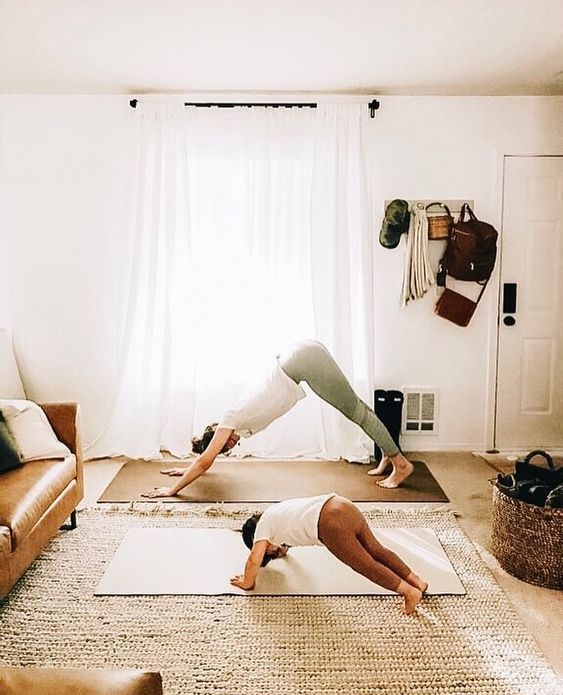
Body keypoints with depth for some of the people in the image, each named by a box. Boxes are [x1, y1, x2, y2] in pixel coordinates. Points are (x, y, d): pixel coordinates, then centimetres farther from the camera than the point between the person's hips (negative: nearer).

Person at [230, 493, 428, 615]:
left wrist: (247, 582, 23)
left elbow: (254, 560, 7)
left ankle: (410, 591, -2)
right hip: (345, 506, 8)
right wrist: (283, 547, 70)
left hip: (332, 524, -8)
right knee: (376, 550, 18)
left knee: (366, 565, 1)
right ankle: (417, 581, 21)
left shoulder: (263, 524, 13)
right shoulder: (274, 510, 34)